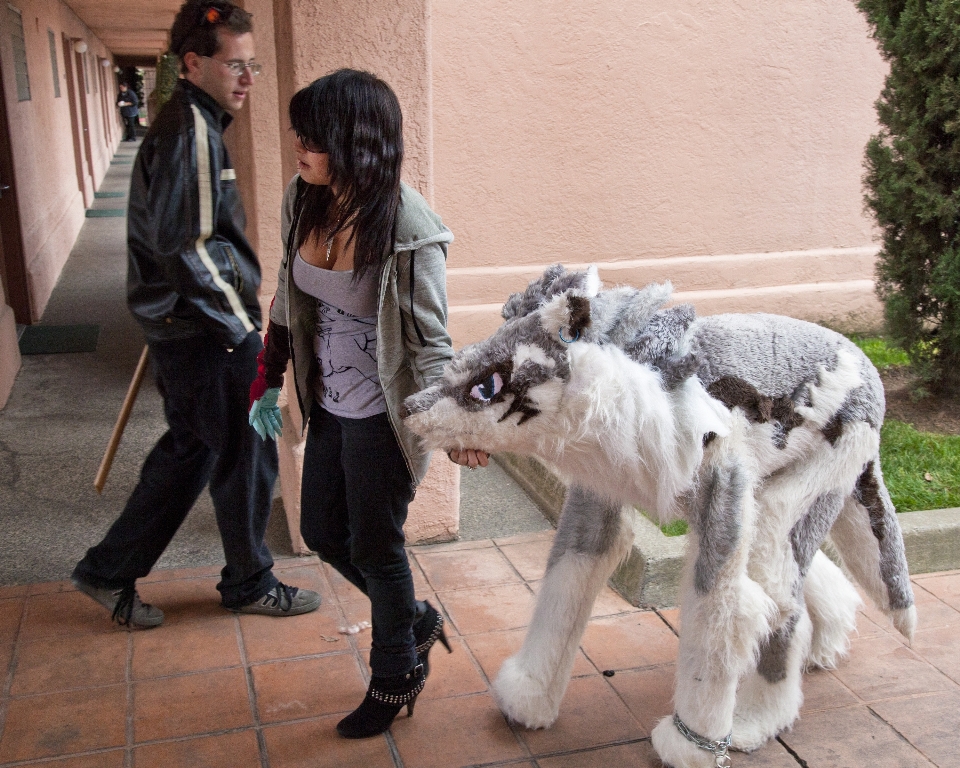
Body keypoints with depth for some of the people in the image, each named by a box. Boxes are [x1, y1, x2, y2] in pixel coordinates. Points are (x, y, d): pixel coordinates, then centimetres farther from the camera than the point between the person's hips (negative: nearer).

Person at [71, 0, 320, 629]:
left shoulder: (185, 123, 14)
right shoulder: (192, 129, -18)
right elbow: (185, 245, -25)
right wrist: (243, 327, -18)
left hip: (183, 325, 10)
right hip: (206, 334, -10)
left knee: (190, 450, 20)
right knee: (246, 456, 6)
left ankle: (110, 571, 29)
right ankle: (250, 583, 25)